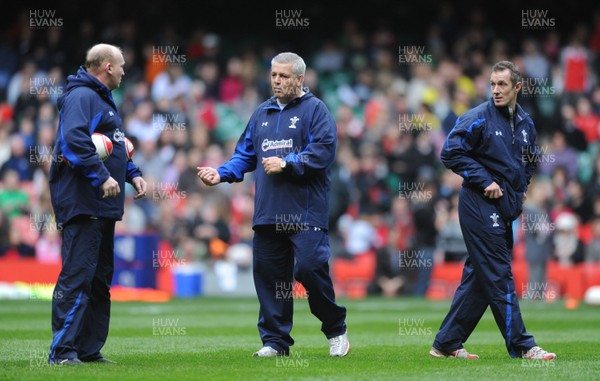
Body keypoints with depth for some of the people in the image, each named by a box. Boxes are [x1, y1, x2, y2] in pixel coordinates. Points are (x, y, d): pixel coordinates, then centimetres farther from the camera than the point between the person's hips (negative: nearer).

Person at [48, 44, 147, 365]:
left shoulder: (103, 99, 23)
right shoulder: (80, 97, -10)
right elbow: (74, 141, -24)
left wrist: (132, 174, 16)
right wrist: (102, 176, -26)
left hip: (102, 206, 11)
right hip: (81, 203, -11)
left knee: (100, 278, 12)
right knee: (77, 275, -13)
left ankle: (89, 350, 17)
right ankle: (62, 351, -13)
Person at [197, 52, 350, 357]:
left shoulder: (314, 109, 0)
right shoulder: (262, 113, 19)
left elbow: (323, 151, -12)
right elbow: (245, 154, 21)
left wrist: (286, 163, -15)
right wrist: (222, 173, 4)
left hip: (305, 213, -6)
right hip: (267, 213, 6)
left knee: (309, 268, -13)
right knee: (267, 274, 4)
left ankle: (336, 331, 7)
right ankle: (275, 340, 12)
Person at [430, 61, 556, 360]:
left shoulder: (525, 124, 11)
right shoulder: (478, 118, -10)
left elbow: (530, 161, 26)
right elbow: (451, 153, -12)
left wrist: (519, 188, 10)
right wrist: (485, 181, -14)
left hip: (505, 210, 7)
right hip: (480, 206, -7)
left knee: (478, 278, 9)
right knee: (499, 277, -7)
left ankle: (447, 344, 15)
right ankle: (522, 346, -6)